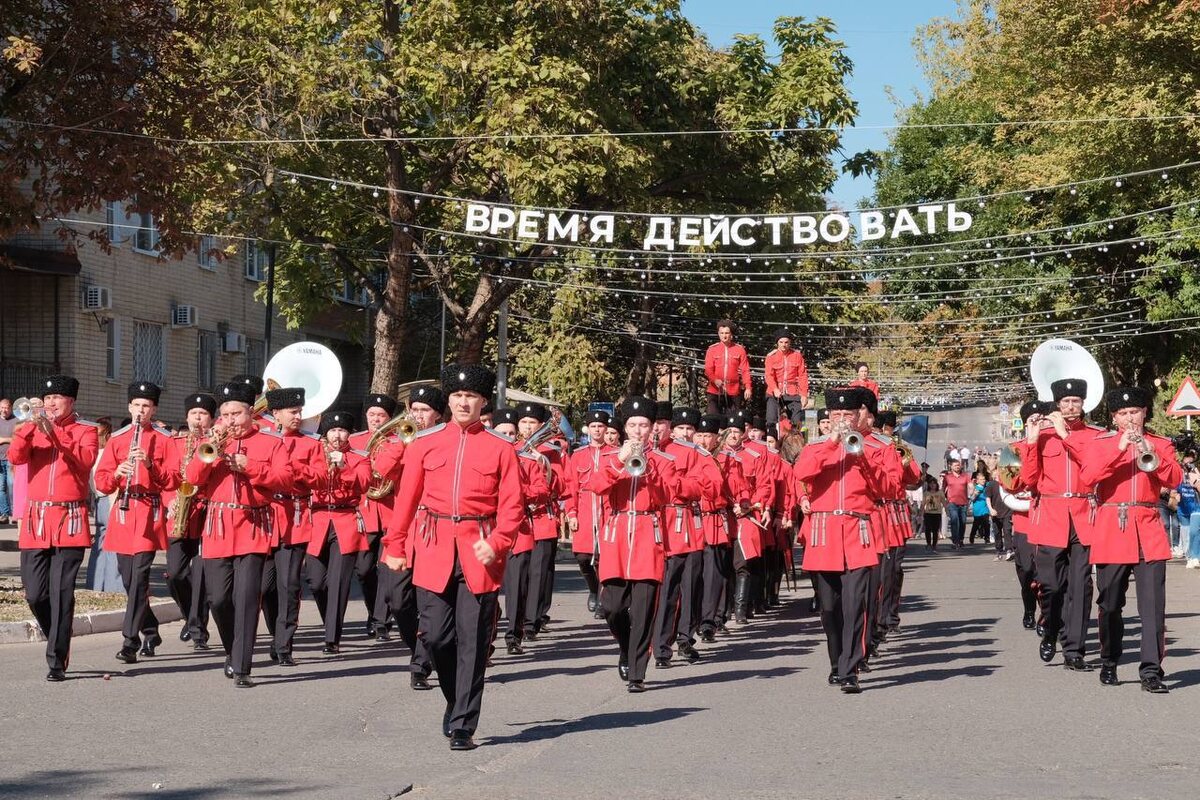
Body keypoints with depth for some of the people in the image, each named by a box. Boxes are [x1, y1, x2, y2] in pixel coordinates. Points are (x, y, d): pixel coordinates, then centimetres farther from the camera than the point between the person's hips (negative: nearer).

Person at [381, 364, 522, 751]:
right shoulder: (424, 443, 7)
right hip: (434, 551, 1)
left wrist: (497, 543, -14)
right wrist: (395, 547, 7)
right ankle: (457, 701, 25)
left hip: (479, 553, -1)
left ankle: (462, 726, 6)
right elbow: (406, 498, 9)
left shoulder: (501, 448, 3)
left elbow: (512, 506, 1)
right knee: (436, 635, -1)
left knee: (472, 642, 0)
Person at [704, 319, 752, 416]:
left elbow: (745, 370, 3)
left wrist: (748, 388, -8)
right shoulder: (712, 349, 4)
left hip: (734, 392, 0)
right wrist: (714, 380, -23)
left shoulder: (740, 349, 4)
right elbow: (708, 369, -3)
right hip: (715, 391, 0)